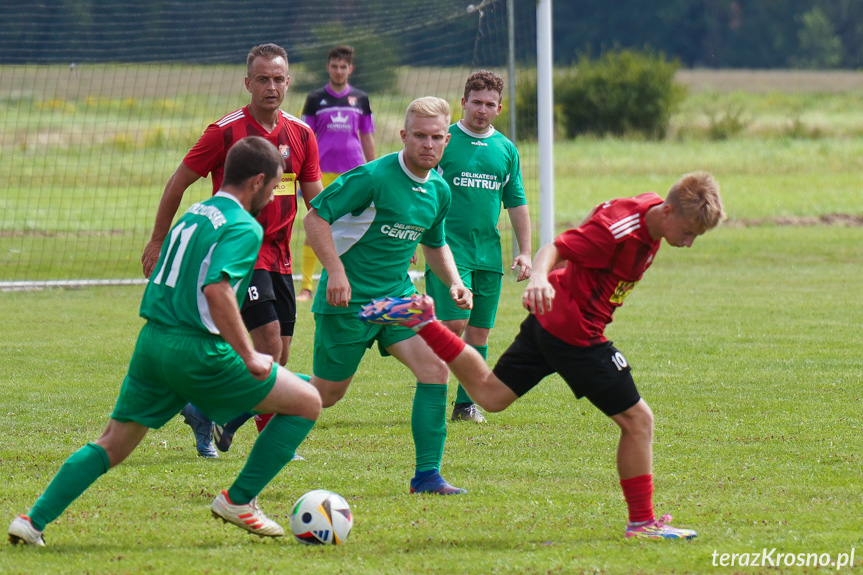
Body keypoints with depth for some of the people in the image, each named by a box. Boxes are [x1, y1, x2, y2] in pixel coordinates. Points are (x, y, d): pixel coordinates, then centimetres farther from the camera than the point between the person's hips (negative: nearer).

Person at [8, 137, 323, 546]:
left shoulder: (193, 214, 18)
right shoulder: (244, 228, -9)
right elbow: (217, 290, -24)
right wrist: (248, 357, -21)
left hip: (152, 342, 8)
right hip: (197, 351, -8)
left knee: (112, 444, 16)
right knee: (307, 403, 4)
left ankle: (34, 520, 4)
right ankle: (239, 500, 8)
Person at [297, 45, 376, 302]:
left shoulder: (360, 99, 9)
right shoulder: (316, 99, 4)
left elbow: (367, 139, 14)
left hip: (353, 172, 2)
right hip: (323, 172, -2)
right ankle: (306, 286, -3)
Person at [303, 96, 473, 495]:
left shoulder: (439, 192, 6)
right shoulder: (373, 177, -18)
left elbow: (435, 245, 24)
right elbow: (315, 217, -17)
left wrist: (454, 282, 7)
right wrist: (335, 270, -26)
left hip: (398, 296, 6)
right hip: (347, 300, -6)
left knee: (435, 367, -14)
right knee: (326, 393, 4)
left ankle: (428, 475, -10)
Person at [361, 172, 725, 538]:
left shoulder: (651, 212, 2)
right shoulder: (620, 227, -25)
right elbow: (555, 249, -28)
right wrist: (539, 278, -48)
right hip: (574, 334, -9)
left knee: (489, 395, 19)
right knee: (637, 420, -3)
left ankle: (421, 320, 14)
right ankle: (642, 523, 7)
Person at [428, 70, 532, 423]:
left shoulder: (506, 149, 12)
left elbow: (517, 204, 17)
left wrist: (525, 252, 12)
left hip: (488, 252, 5)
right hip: (449, 248, -5)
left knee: (479, 331, 5)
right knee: (454, 322, -14)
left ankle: (466, 404, 13)